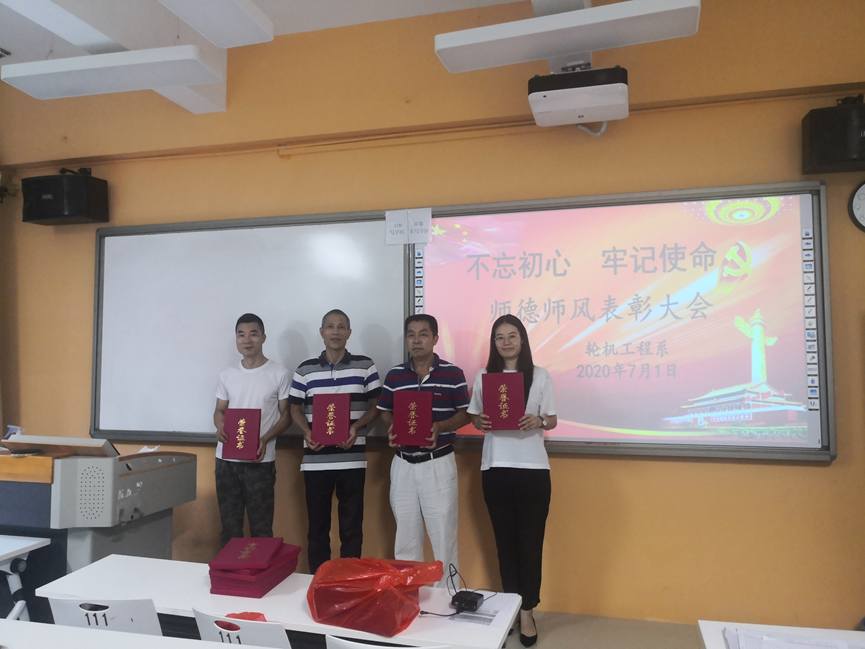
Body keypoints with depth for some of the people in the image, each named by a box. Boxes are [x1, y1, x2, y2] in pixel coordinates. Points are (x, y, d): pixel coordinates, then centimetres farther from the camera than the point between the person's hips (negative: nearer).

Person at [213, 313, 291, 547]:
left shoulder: (279, 373, -4)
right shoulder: (227, 374, 7)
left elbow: (286, 415, -1)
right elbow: (220, 410, 14)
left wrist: (265, 439, -17)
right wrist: (220, 427, -9)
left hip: (260, 461, -3)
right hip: (226, 459, 4)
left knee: (261, 527, 3)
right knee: (229, 524, 13)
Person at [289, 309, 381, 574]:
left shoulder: (365, 366, 1)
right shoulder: (305, 370, 5)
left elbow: (376, 406, 5)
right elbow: (296, 409, 10)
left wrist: (357, 427, -13)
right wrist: (307, 432, -9)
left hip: (352, 460, -1)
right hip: (315, 460, 1)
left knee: (351, 526, 7)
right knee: (317, 525, 12)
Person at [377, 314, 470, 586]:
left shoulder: (453, 373, -5)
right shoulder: (394, 375, 3)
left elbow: (465, 414, -1)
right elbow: (385, 413, 11)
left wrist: (440, 426, -18)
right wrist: (392, 428, -11)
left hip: (439, 463, -3)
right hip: (403, 464, 3)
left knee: (443, 535, 4)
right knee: (406, 536, 14)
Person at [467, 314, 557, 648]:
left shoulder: (540, 376, 0)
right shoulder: (483, 376, 5)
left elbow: (552, 421, 4)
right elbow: (475, 418, 10)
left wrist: (538, 422, -17)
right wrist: (480, 422, -12)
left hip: (532, 469, -2)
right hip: (495, 468, 2)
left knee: (530, 541, 3)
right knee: (505, 540, 10)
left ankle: (527, 612, 15)